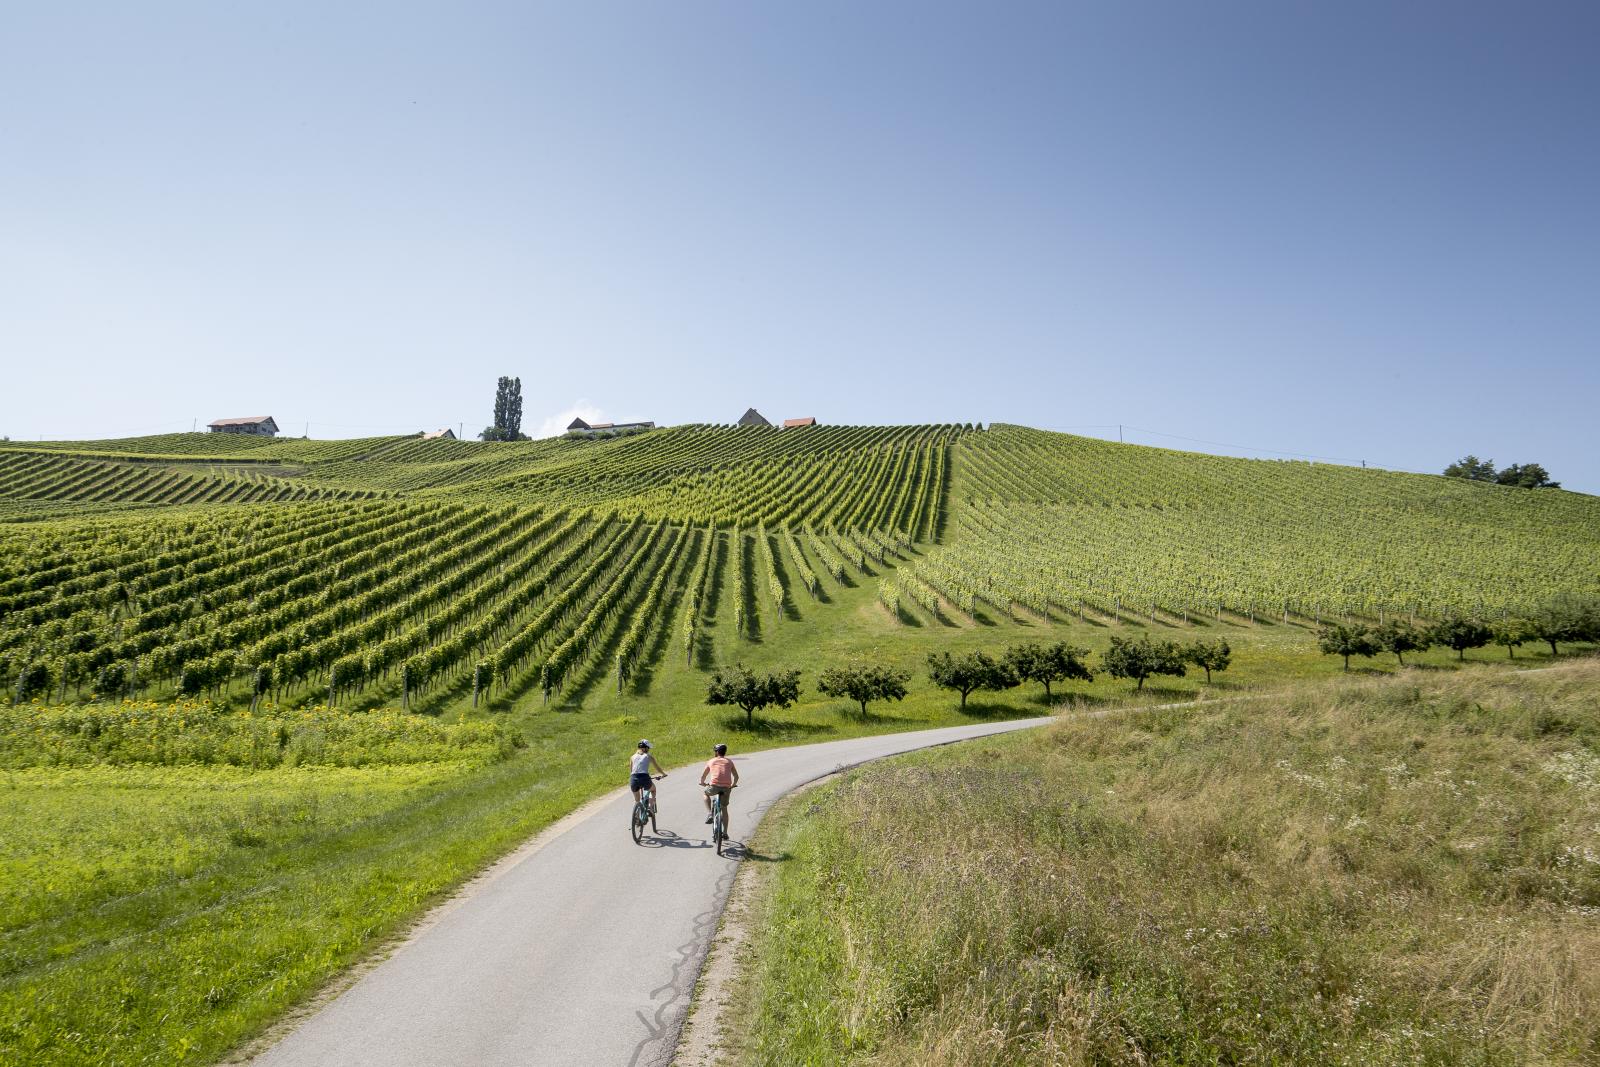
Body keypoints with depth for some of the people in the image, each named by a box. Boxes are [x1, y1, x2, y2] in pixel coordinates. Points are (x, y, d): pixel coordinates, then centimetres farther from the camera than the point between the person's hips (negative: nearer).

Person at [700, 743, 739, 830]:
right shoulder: (729, 762, 18)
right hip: (726, 788, 2)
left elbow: (703, 776, 23)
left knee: (706, 794, 32)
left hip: (714, 786, -2)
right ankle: (725, 832, 19)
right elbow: (736, 776, 21)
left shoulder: (711, 761, 15)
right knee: (724, 809, 20)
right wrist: (732, 785, 39)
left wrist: (702, 783, 44)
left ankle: (709, 814, 14)